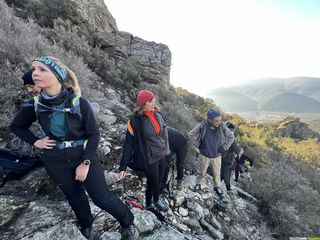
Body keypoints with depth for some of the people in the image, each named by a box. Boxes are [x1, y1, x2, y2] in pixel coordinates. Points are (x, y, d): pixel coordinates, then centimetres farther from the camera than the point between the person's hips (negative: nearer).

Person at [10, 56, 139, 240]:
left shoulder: (79, 103, -17)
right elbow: (16, 126, 14)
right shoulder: (35, 105, -7)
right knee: (75, 197, 22)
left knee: (103, 198, -1)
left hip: (85, 157, -3)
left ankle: (129, 223, 26)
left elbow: (94, 134, -13)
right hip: (56, 163, 4)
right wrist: (35, 142, -1)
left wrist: (85, 163, -15)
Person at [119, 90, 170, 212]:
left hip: (161, 155, 5)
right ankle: (149, 204, 43)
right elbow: (128, 144, -16)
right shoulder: (135, 120, -19)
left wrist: (166, 150, 17)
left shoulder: (157, 114, -2)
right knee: (153, 183, 12)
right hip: (149, 158, -5)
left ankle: (156, 200, 48)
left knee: (159, 181, 19)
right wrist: (123, 167, -15)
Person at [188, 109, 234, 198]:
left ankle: (217, 187, 41)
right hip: (204, 155, -1)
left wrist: (224, 148, -6)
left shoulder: (222, 126, -16)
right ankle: (198, 185, 39)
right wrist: (198, 145, -9)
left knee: (216, 173, 17)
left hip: (217, 155, 2)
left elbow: (231, 137, -1)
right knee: (201, 171, 16)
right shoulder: (202, 126, -22)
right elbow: (190, 134, -10)